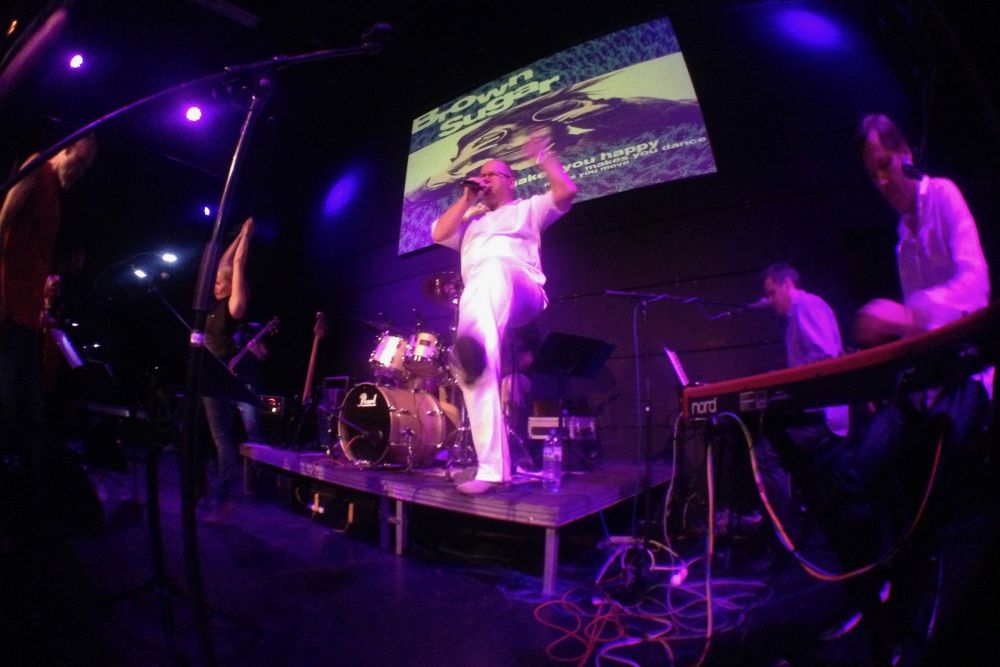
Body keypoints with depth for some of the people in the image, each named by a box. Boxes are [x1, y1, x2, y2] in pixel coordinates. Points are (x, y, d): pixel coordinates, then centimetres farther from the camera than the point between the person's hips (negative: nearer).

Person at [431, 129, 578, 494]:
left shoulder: (527, 209, 26)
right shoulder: (470, 221, 36)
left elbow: (566, 191, 9)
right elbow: (438, 234, 17)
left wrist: (542, 156, 15)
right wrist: (466, 199, 20)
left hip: (522, 293, -3)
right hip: (475, 302, 4)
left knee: (494, 266, -40)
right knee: (473, 372, -20)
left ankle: (476, 341, -67)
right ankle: (492, 469, -21)